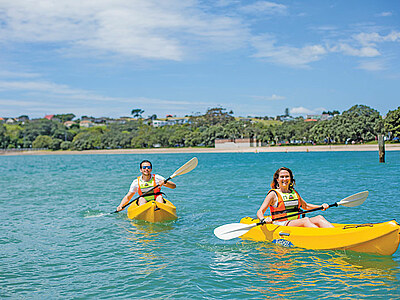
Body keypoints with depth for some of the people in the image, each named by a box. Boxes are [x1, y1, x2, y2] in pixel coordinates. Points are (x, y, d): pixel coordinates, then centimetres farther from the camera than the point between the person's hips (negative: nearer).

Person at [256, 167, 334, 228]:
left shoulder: (294, 192, 19)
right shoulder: (273, 194, 1)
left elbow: (305, 206, 34)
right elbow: (260, 212, -5)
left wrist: (321, 206, 21)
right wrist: (263, 219, -28)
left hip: (296, 223, 6)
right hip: (280, 225, -6)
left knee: (319, 218, -18)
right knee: (305, 220, -32)